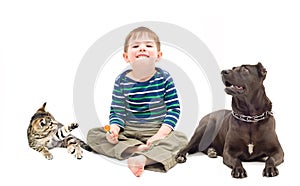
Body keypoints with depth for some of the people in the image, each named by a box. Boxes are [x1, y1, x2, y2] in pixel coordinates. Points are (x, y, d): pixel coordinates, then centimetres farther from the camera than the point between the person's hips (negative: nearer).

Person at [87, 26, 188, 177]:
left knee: (180, 139, -29)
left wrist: (161, 134, -17)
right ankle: (136, 150, -31)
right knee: (93, 134, -14)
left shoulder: (164, 78, -4)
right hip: (127, 133, 2)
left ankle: (143, 158, -49)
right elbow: (116, 112, 1)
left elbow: (174, 109, -5)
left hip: (157, 132, -1)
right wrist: (114, 129, -21)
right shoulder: (122, 81, -2)